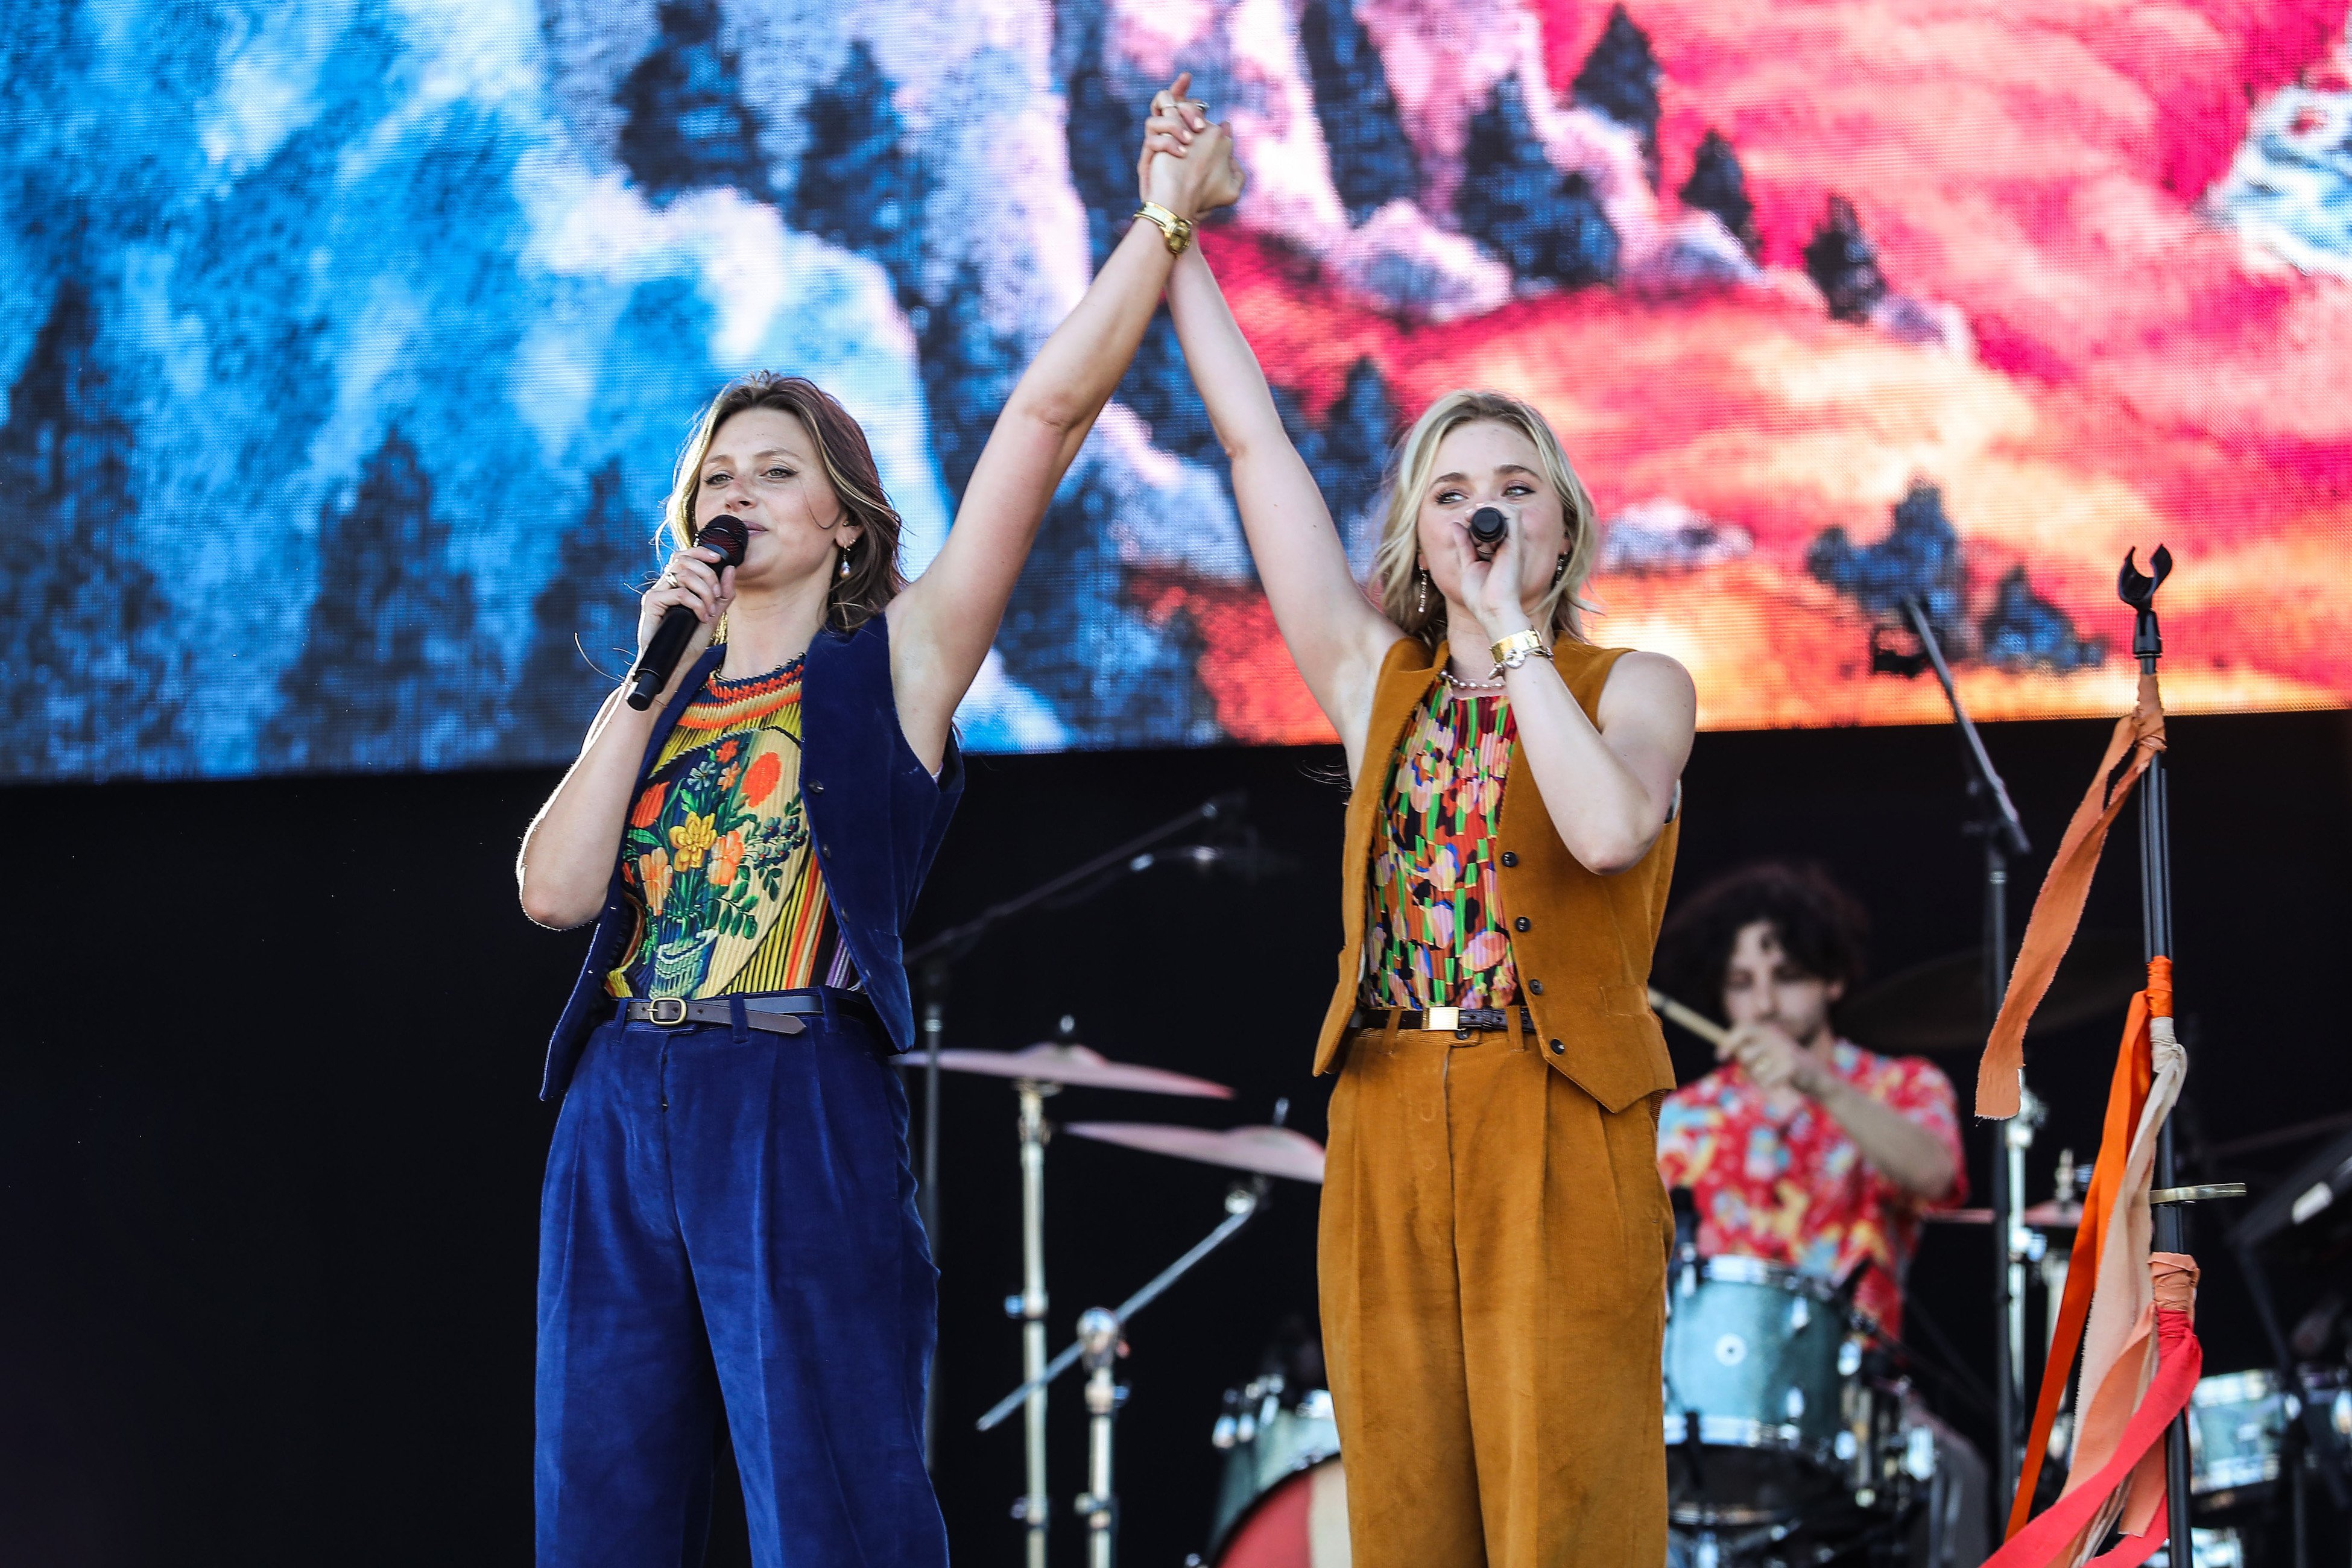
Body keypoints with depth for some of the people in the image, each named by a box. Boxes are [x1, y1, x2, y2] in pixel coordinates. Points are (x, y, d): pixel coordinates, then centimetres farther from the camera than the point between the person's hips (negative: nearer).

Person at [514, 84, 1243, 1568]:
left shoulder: (897, 658, 7)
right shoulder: (658, 698, 20)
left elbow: (1049, 412, 0)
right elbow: (556, 889, 5)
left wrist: (1165, 222, -6)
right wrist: (654, 681, 3)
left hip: (805, 1115, -5)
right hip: (621, 1112, 5)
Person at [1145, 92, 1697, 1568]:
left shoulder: (1636, 686, 4)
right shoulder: (1381, 684, 13)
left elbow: (1609, 827, -18)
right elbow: (1259, 446, 12)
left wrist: (1516, 629, -10)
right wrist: (1174, 234, 11)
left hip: (1562, 1129, -4)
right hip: (1389, 1125, 4)